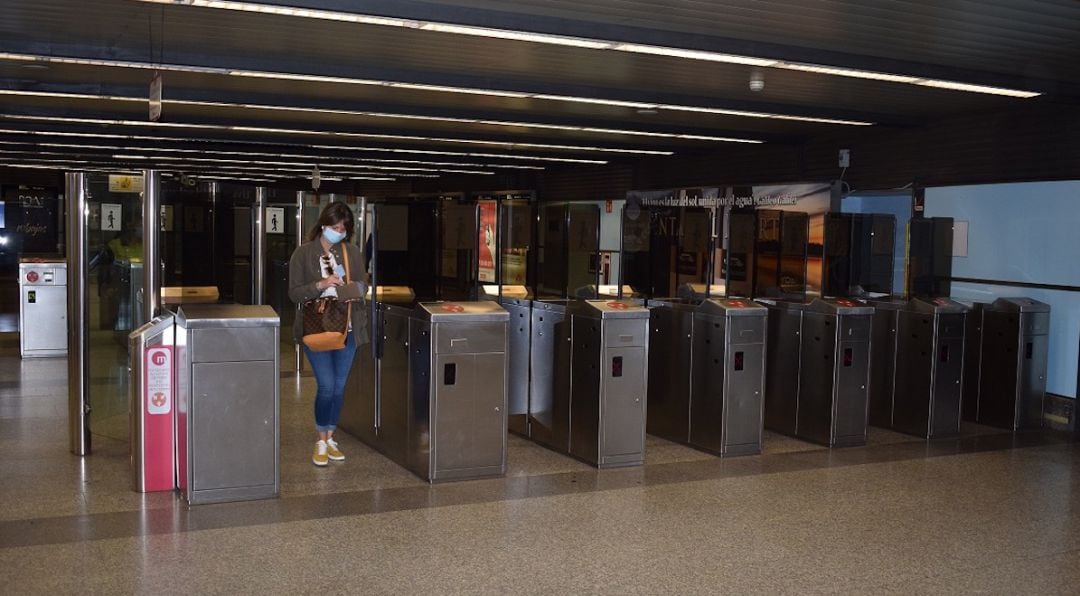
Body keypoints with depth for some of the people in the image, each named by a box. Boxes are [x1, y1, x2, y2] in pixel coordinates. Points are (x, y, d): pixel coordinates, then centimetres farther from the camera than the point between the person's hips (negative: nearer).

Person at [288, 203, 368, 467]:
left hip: (347, 329, 4)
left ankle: (330, 438, 23)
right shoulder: (304, 253, -3)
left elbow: (364, 283, 11)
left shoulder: (352, 251, 6)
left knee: (339, 386, 8)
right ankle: (321, 442, 9)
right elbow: (294, 293, -5)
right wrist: (321, 285, -21)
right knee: (326, 386, -8)